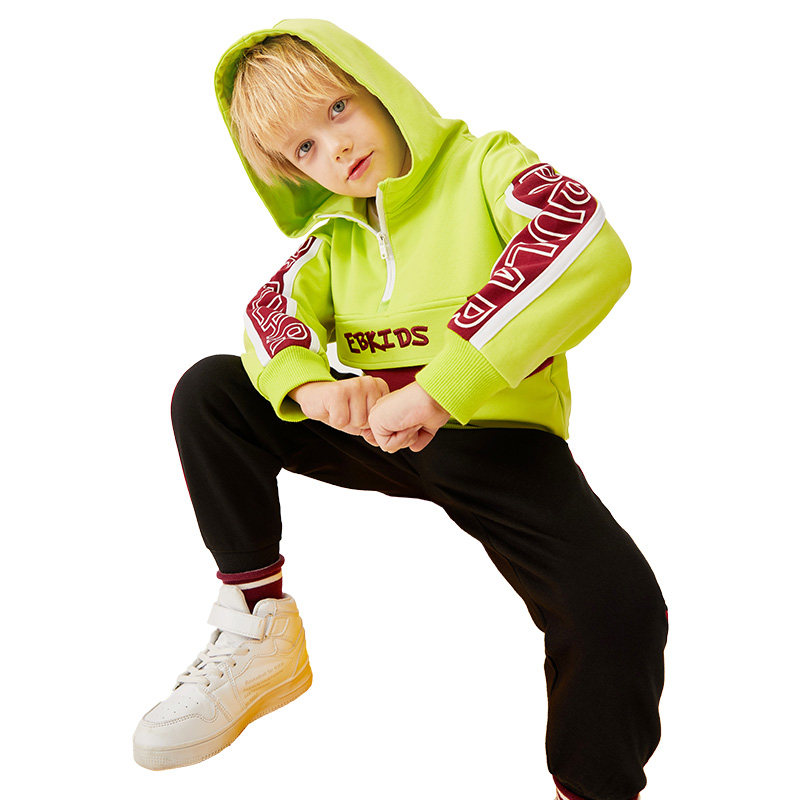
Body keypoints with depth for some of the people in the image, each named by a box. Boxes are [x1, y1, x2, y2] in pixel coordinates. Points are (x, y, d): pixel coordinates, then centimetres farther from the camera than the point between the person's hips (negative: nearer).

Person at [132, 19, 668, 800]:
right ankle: (258, 631, -1)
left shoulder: (486, 163, -6)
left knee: (620, 609, -31)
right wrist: (309, 383, -26)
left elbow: (591, 252, -25)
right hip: (378, 431, 5)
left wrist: (441, 387, -32)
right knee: (208, 392, -7)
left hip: (495, 436, -5)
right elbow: (273, 308, 0)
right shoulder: (335, 231, 13)